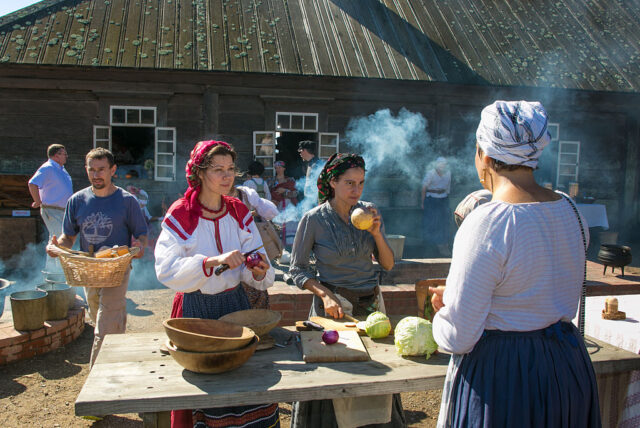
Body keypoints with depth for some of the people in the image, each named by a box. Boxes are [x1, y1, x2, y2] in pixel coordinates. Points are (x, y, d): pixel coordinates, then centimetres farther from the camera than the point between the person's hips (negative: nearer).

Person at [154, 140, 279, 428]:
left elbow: (248, 270, -1)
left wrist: (258, 272, -23)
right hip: (195, 307, -4)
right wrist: (212, 261, -33)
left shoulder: (240, 212, 3)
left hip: (234, 303, 4)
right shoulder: (181, 215, -10)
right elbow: (166, 269, -22)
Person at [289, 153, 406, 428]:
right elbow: (297, 269, -3)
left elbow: (388, 265, 4)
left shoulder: (369, 212, 1)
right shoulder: (314, 220, -10)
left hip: (371, 302, 4)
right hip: (333, 304, -3)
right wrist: (325, 295, -16)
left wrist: (377, 234, -13)